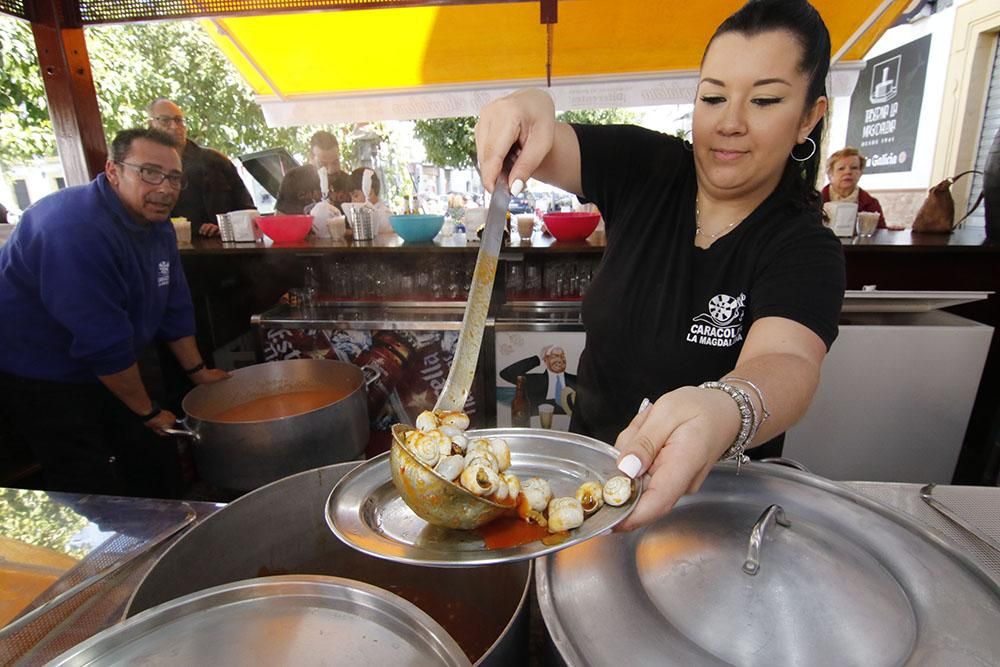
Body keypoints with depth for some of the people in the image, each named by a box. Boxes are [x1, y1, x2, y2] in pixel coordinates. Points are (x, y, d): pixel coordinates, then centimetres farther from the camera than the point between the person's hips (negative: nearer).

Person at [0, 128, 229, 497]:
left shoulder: (156, 224, -2)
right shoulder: (76, 229, -28)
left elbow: (175, 308, 6)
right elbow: (103, 342, -27)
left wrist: (197, 371, 10)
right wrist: (147, 412, -17)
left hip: (104, 371, 8)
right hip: (41, 383, -7)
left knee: (159, 463, 10)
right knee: (99, 496, -2)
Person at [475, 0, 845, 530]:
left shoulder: (805, 248, -18)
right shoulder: (644, 168, -9)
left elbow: (785, 363, -35)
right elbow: (544, 150, -18)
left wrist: (725, 411, -57)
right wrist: (528, 112, -42)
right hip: (592, 447, 2)